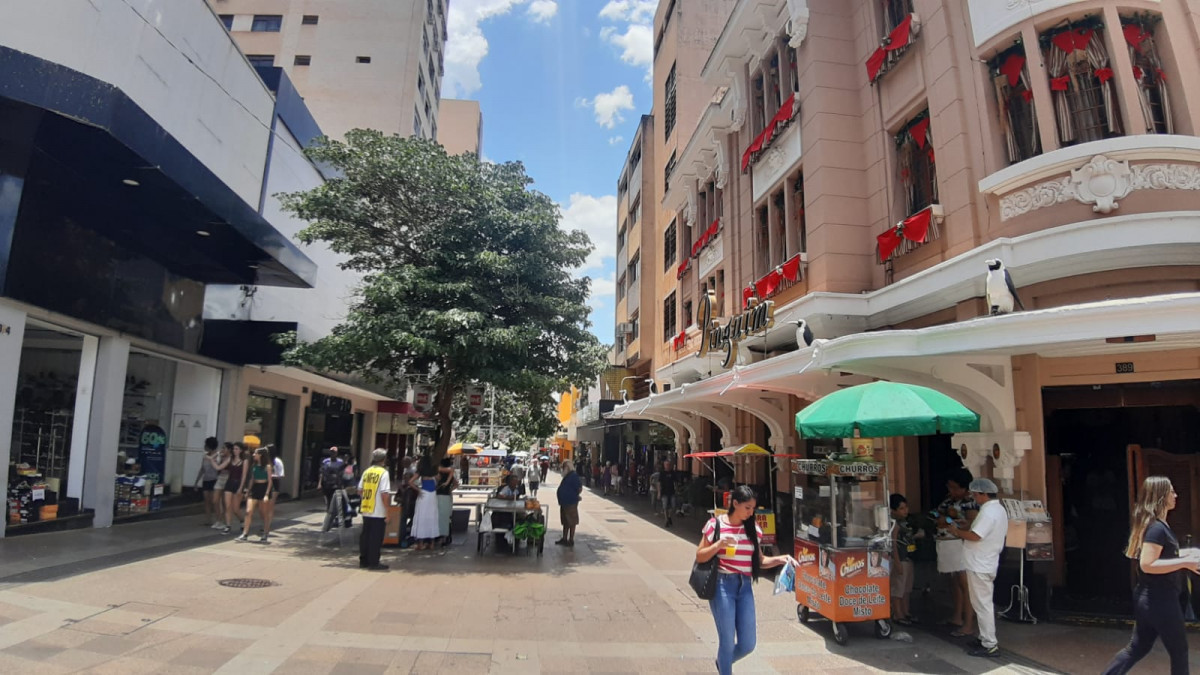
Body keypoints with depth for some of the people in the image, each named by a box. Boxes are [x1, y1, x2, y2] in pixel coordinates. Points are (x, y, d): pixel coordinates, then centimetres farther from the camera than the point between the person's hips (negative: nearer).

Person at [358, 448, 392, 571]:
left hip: (366, 510, 6)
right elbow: (384, 494, -17)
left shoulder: (366, 472, 6)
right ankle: (374, 563, 6)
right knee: (376, 538, 2)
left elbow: (360, 490, 10)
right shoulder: (383, 473, -12)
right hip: (378, 512, -6)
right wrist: (387, 510, -10)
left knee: (365, 536, 14)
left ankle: (363, 561, 22)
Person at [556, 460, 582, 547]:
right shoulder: (567, 476, 12)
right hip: (565, 502, 10)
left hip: (571, 503, -10)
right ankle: (564, 539, 26)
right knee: (565, 522, 17)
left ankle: (571, 540, 7)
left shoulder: (573, 476, -17)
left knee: (571, 522, 0)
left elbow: (580, 488, -21)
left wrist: (575, 496, -8)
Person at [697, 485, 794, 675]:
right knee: (727, 641, -2)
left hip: (745, 587, 5)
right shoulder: (716, 524, -5)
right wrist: (719, 544, -18)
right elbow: (700, 557, -4)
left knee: (748, 644, 7)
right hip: (722, 585, -4)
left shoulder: (752, 528, 8)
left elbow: (759, 560, 14)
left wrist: (779, 559, -2)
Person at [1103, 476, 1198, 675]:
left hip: (1149, 598, 9)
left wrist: (1183, 553, 15)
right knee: (1179, 651, 9)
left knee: (1137, 648, 15)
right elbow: (1147, 564, -27)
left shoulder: (1152, 524, 11)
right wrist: (1184, 562, -23)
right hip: (1160, 600, -9)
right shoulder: (1157, 527, -20)